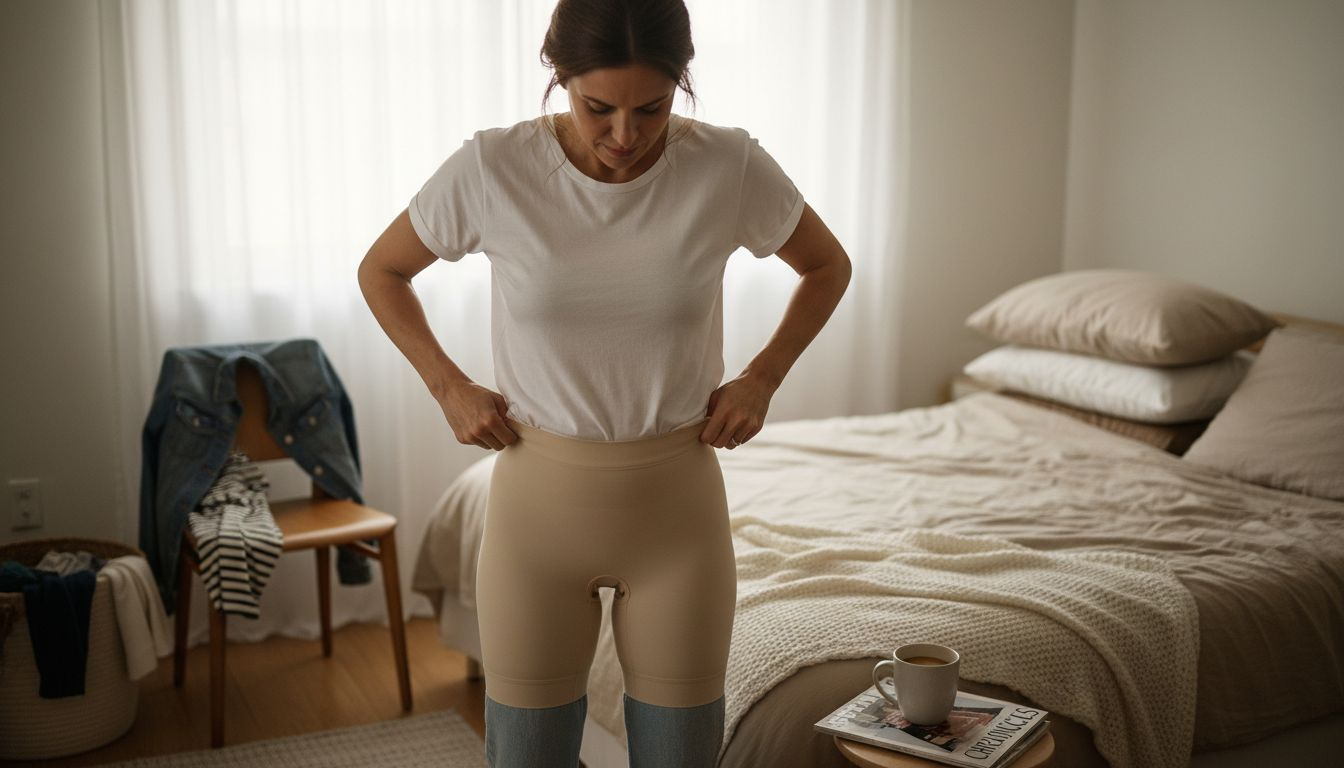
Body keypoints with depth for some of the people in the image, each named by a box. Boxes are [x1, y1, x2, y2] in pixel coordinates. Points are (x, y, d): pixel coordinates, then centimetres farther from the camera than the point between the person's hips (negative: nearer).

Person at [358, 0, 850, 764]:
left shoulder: (730, 167, -11)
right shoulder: (491, 168, -12)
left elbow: (828, 267, 8)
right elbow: (381, 272, 6)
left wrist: (762, 378, -1)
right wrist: (450, 387, -2)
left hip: (678, 501, 1)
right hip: (539, 500, 0)